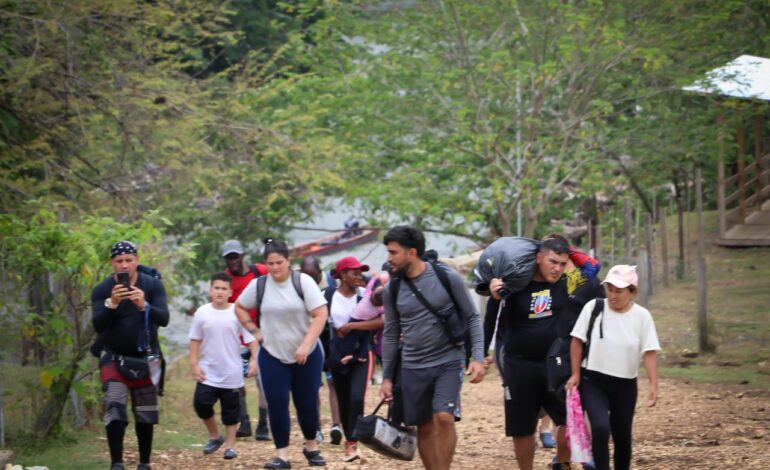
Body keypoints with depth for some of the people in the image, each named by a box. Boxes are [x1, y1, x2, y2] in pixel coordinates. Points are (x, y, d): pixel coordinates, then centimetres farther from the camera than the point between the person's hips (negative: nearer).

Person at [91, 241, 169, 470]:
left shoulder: (153, 285, -9)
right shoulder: (102, 290, -10)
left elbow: (163, 319, -22)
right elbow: (97, 325, -22)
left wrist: (144, 306, -42)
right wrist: (111, 303, -41)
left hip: (145, 358, 1)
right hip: (114, 358, -1)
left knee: (145, 416, 9)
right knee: (114, 408, -20)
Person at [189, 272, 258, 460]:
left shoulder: (237, 313, -7)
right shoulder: (202, 312, -2)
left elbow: (251, 338, -6)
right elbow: (195, 340, 3)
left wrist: (254, 360, -16)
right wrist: (194, 364, -2)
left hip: (231, 373, -1)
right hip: (208, 371, 1)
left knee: (230, 409, 6)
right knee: (201, 402, -6)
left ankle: (230, 445, 17)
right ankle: (214, 436, 16)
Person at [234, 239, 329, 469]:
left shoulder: (303, 281, -11)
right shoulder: (258, 285, -2)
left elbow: (321, 314, -15)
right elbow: (239, 307, 14)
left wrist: (305, 345, -22)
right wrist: (254, 331, 2)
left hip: (306, 354, -2)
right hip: (272, 355, 2)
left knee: (307, 403, 6)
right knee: (277, 404, -4)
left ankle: (311, 447, 27)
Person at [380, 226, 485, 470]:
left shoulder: (447, 277, -9)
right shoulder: (393, 288, 0)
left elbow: (472, 318, -3)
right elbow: (391, 335, 9)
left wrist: (478, 357, -13)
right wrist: (387, 377, 8)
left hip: (448, 362, -3)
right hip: (413, 367, 4)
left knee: (444, 417, -20)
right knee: (424, 427, 7)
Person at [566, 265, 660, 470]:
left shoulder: (642, 316, -6)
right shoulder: (593, 307, -7)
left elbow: (649, 352, -7)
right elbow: (577, 341, 0)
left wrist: (653, 385, -14)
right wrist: (575, 374, -2)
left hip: (625, 384, 2)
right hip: (593, 380, -2)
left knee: (622, 436, 10)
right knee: (600, 428, -21)